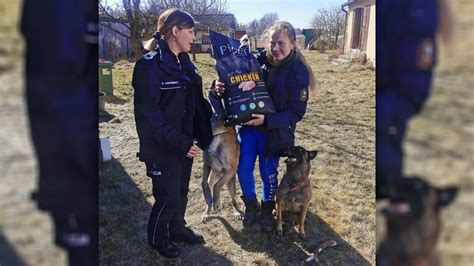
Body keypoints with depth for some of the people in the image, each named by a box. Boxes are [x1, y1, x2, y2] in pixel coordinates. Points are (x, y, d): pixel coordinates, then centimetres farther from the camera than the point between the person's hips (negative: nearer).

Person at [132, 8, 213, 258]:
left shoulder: (184, 63, 8)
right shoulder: (150, 64, -17)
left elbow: (196, 103, 10)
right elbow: (148, 113, -21)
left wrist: (204, 136, 0)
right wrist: (178, 143, -22)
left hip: (185, 143, 7)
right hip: (162, 148, -7)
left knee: (181, 191, 20)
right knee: (168, 196, 6)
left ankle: (177, 229, 43)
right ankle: (158, 239, 32)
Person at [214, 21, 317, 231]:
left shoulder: (298, 73, -15)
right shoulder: (257, 60, -8)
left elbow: (296, 112, -16)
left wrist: (267, 120, -27)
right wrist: (222, 87, -20)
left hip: (275, 131, -2)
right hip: (248, 124, 3)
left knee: (268, 172, 11)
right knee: (243, 169, 7)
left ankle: (267, 209, 39)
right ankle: (250, 205, 36)